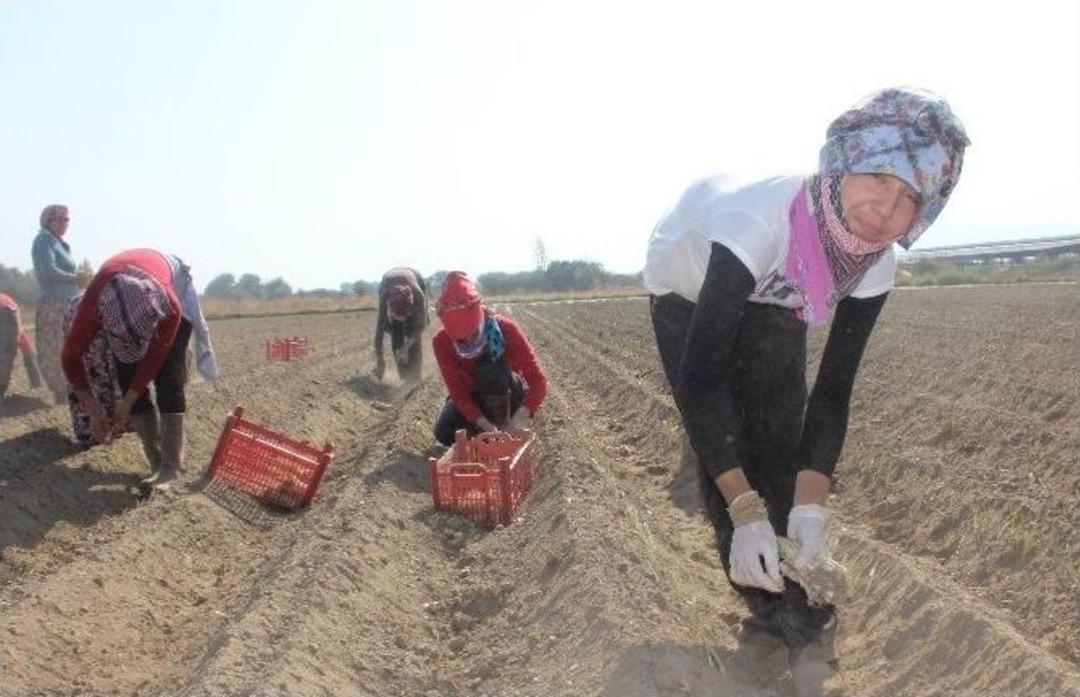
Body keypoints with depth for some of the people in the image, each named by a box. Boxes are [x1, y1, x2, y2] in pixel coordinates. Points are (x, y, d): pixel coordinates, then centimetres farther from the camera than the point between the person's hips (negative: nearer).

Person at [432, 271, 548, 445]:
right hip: (471, 395, 1)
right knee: (444, 433, -18)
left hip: (507, 395, -1)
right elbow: (457, 391, -25)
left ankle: (502, 426, -7)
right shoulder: (441, 341, -27)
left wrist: (518, 420, -50)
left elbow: (539, 381, -36)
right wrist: (485, 425, -39)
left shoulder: (506, 329, -33)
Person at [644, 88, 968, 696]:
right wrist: (744, 510, -46)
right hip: (690, 293, -4)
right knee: (727, 449, -12)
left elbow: (834, 388, -20)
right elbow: (701, 377, -44)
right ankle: (779, 613, -1)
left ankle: (792, 613, 4)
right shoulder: (757, 223, -46)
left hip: (773, 300, 4)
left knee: (781, 442, -6)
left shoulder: (877, 265, -26)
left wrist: (811, 503, -31)